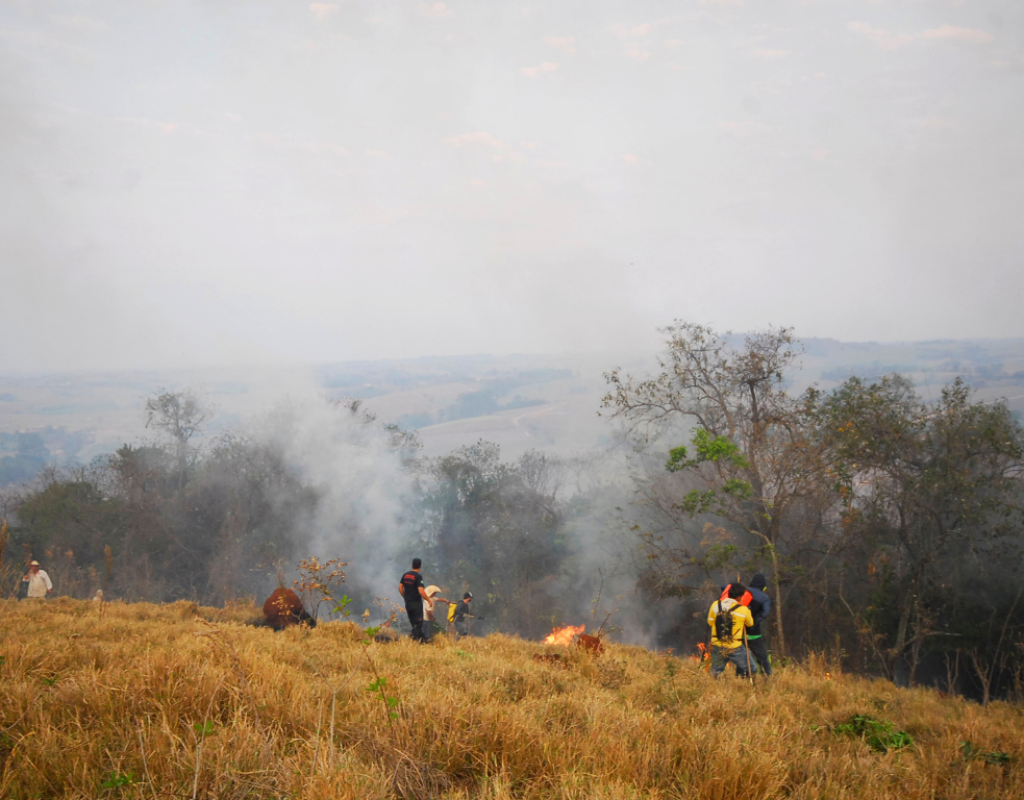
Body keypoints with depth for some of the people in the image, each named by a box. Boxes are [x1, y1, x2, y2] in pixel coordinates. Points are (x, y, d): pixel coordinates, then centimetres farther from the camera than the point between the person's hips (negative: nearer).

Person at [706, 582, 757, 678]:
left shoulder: (716, 605, -5)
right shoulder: (743, 610, -13)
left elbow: (710, 623, 6)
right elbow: (750, 623, 6)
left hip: (717, 647, 3)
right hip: (735, 648, -3)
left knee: (715, 672, 19)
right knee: (750, 670, 16)